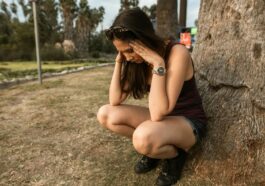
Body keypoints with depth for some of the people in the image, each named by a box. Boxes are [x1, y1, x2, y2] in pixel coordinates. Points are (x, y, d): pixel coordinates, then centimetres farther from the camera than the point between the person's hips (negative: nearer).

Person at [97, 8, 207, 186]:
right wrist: (119, 61, -14)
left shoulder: (177, 53, -26)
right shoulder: (137, 60, -5)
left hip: (189, 122, -6)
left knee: (143, 137, -38)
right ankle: (155, 147, 6)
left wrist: (158, 64, -36)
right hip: (162, 118, 6)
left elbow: (158, 113, -32)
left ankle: (175, 154, -2)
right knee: (105, 114, -9)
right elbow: (115, 101, -9)